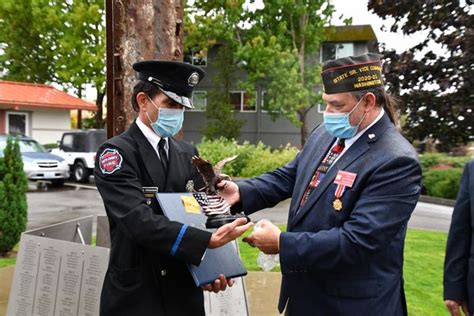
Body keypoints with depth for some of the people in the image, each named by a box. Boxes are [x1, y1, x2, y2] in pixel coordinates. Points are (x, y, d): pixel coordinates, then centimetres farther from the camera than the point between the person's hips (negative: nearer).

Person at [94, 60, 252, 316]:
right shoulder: (115, 153, -13)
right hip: (135, 294, -5)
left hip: (185, 290, 5)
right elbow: (140, 221, -24)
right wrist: (208, 241, -31)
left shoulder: (188, 153, 5)